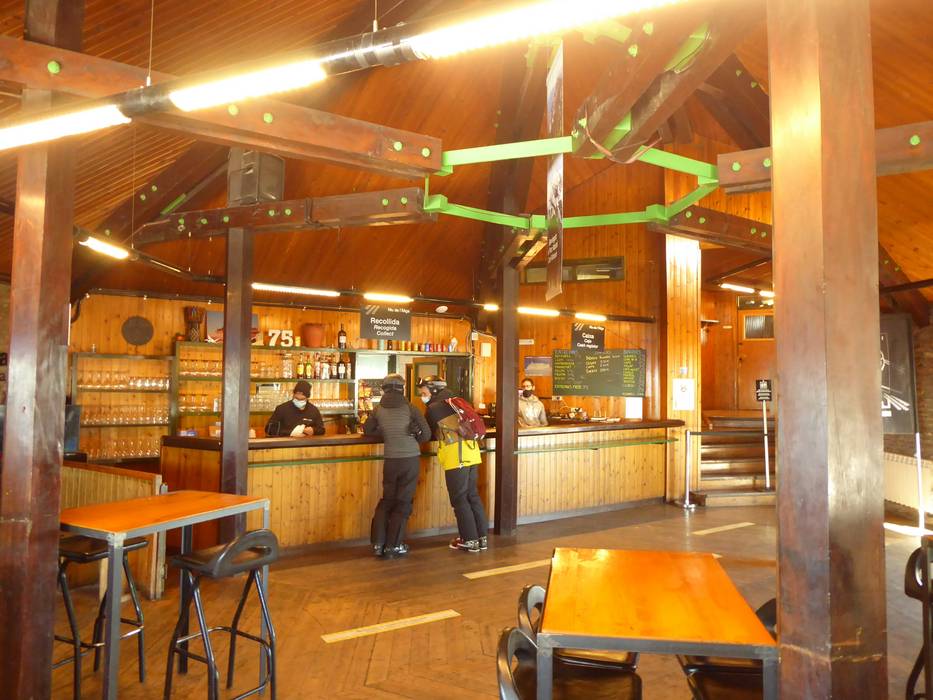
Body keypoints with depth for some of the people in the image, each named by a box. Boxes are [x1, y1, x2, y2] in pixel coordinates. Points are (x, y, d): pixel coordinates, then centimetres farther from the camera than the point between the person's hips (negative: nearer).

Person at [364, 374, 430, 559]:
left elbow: (367, 430, 16)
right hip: (411, 458, -2)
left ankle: (378, 544, 13)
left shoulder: (378, 409, 4)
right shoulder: (410, 408, -2)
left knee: (387, 500, 16)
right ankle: (393, 546, 8)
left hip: (390, 460, 2)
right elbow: (426, 434, -1)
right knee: (403, 502, 6)